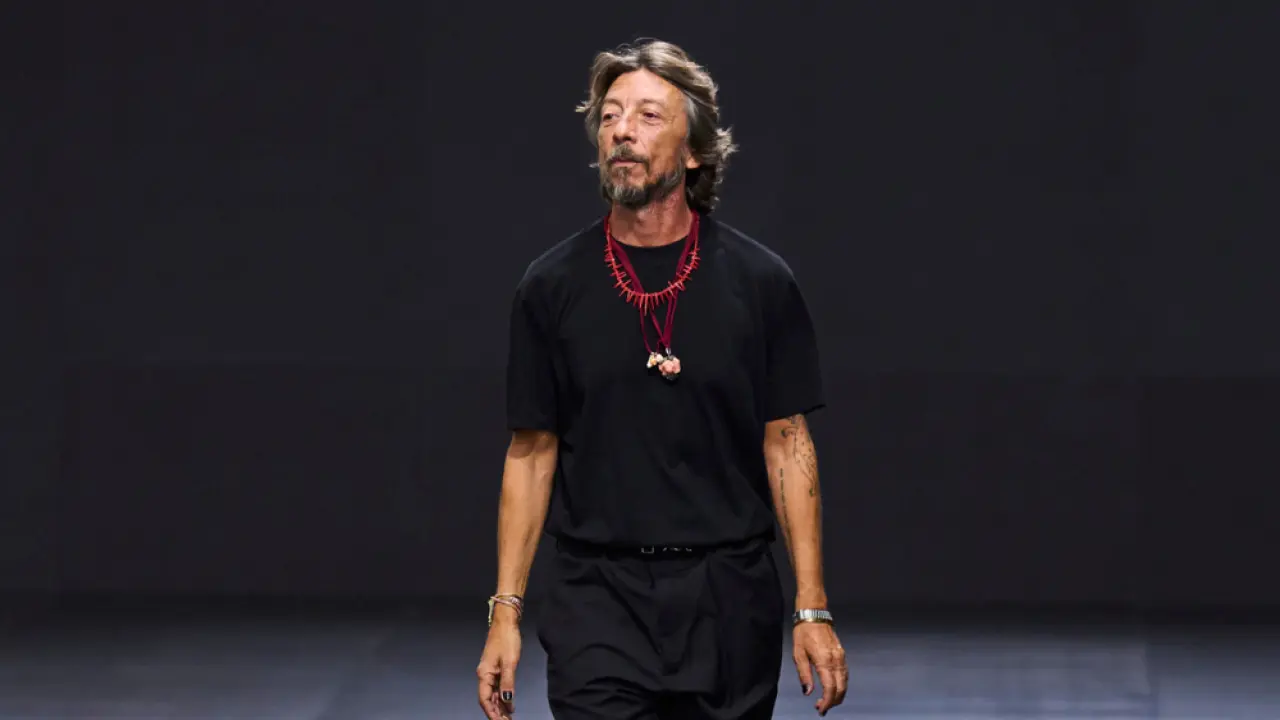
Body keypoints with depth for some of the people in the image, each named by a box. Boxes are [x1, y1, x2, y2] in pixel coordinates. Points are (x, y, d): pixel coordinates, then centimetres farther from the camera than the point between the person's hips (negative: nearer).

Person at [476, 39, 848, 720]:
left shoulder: (760, 280, 1)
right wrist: (506, 611, 0)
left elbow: (787, 445, 2)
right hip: (597, 605, -1)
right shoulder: (551, 286, 2)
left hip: (729, 607, 1)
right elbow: (531, 452, 6)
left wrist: (812, 609, -4)